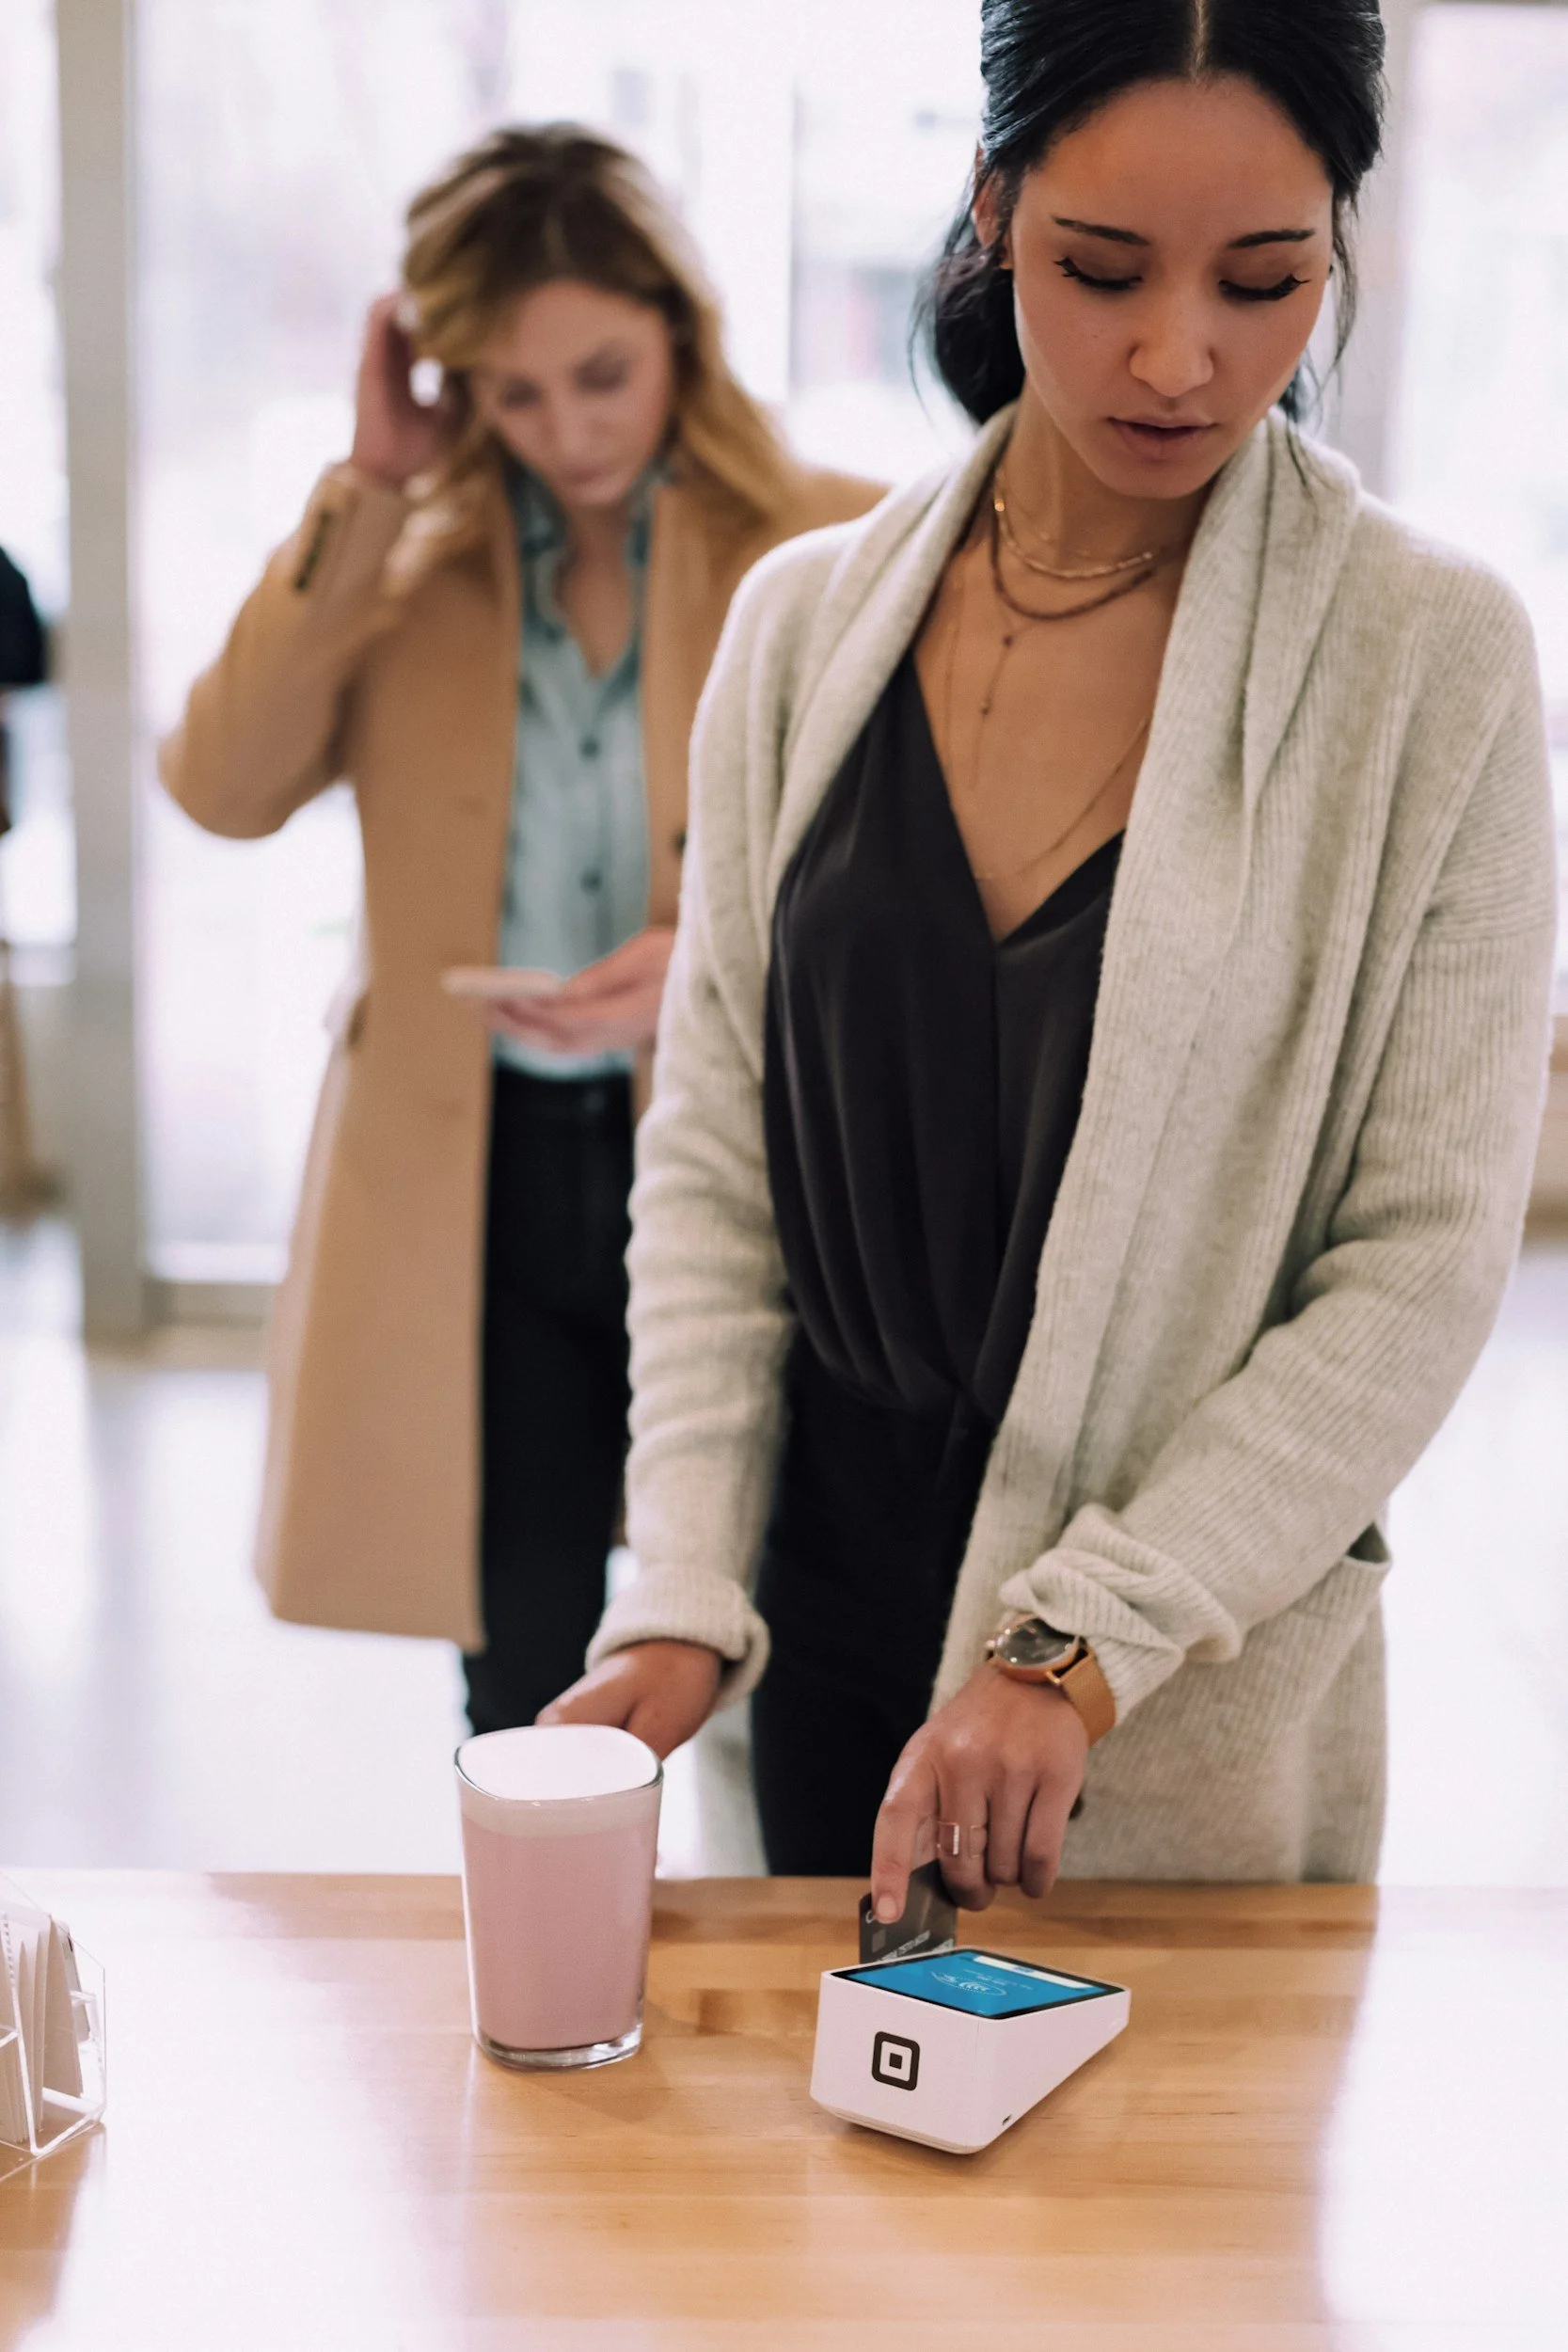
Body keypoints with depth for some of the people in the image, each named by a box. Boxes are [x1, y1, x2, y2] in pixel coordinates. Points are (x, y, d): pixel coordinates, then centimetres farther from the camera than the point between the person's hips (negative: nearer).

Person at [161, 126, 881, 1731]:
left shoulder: (832, 550, -5)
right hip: (472, 1177, 3)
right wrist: (362, 493, -11)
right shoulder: (419, 558, 5)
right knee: (523, 1676, 16)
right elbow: (225, 787, -8)